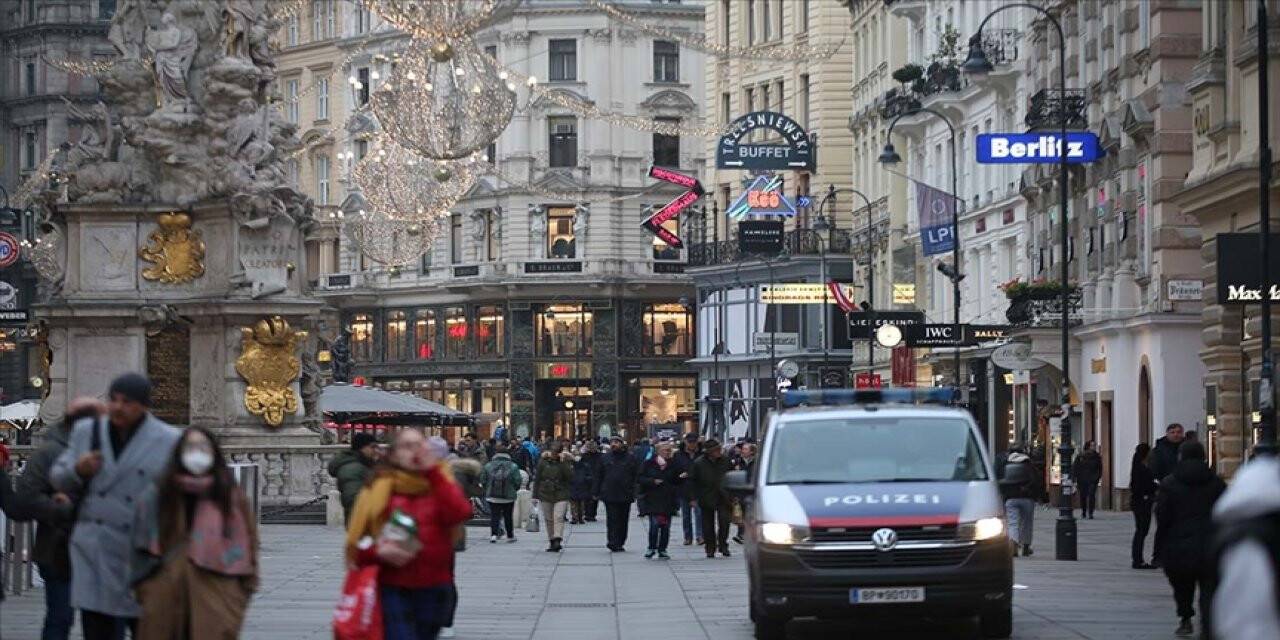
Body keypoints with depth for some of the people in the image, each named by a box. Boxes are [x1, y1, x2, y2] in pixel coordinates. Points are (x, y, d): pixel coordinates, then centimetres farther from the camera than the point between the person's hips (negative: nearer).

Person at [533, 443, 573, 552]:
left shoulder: (565, 462, 0)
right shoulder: (543, 462, 4)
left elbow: (570, 477, -13)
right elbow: (537, 479, 8)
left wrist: (564, 463, -18)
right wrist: (535, 495, 5)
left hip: (561, 495, -2)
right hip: (546, 495, 3)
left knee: (558, 517, -17)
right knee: (548, 519, 6)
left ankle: (557, 540, -25)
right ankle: (551, 541, 15)